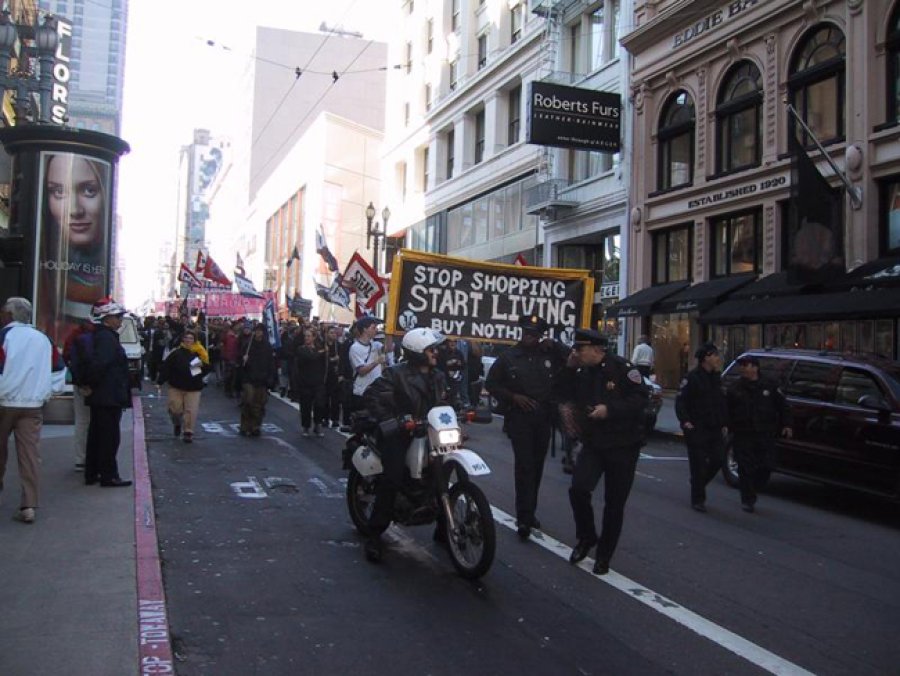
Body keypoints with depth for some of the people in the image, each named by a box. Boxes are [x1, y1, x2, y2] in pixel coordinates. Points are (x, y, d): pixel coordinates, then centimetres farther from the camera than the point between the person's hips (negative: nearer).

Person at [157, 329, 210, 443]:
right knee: (175, 409, 4)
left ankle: (188, 432, 10)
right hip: (176, 387, 0)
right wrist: (160, 381, -11)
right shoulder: (176, 353, -5)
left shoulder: (200, 353, -1)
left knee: (191, 411, -3)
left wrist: (202, 365, -16)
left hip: (193, 388, 0)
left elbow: (207, 368, 5)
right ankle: (177, 424, 35)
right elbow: (165, 367, -6)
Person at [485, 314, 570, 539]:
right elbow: (491, 383, 4)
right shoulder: (509, 357, 0)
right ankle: (524, 518, -11)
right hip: (519, 418, -3)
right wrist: (513, 397, -9)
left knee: (536, 467, 11)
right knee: (524, 466, -11)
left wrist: (555, 345, -6)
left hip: (543, 418, 3)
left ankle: (529, 512, 24)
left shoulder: (549, 354, 4)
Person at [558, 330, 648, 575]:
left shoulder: (621, 368, -13)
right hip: (593, 444, 4)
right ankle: (586, 537, 10)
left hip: (622, 446, -4)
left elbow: (640, 399, -19)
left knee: (614, 503, 4)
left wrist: (609, 410, -27)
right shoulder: (583, 373, 8)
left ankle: (604, 555, 21)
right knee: (578, 489, -16)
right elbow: (566, 397, 11)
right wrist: (570, 369, -3)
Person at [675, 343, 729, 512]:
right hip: (697, 428, -7)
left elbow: (721, 402, 17)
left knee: (718, 459, 4)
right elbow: (680, 400, -12)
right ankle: (698, 499, 7)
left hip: (714, 428, 7)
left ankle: (698, 482, 30)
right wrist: (685, 421, -22)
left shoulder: (716, 377, 12)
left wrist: (724, 423, 12)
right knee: (698, 463, -3)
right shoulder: (693, 377, -10)